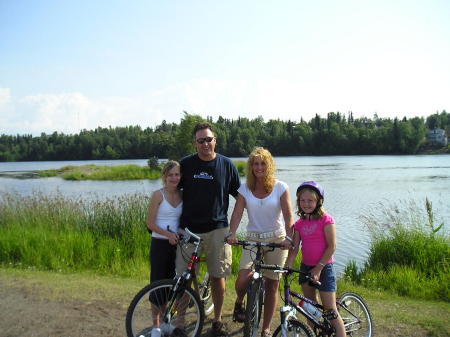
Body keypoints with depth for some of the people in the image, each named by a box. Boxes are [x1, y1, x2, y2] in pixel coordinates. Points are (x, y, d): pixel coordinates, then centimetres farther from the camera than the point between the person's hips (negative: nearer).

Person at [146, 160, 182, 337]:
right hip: (160, 244, -4)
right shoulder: (158, 194, -8)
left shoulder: (182, 195, 5)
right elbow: (150, 223, -10)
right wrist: (168, 234, -20)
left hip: (177, 243, 4)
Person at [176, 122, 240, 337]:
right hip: (189, 229, 0)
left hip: (217, 229, 0)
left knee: (217, 276, 7)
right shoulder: (186, 164, 2)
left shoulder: (227, 165, 2)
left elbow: (239, 195, 9)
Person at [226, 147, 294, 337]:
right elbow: (237, 214, -9)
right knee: (242, 280, -19)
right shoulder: (245, 189, 1)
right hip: (253, 239, 1)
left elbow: (288, 215, -11)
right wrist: (231, 234, -26)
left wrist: (288, 237, -26)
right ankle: (239, 303, 16)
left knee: (271, 286, 5)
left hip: (276, 240, -1)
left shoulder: (280, 187, -4)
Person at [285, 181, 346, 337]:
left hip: (323, 267, -6)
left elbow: (331, 246, -13)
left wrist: (319, 267, -16)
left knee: (330, 312, -5)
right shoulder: (300, 223, 5)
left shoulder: (326, 220, -11)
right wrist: (287, 268, -12)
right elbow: (294, 248, 1)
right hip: (306, 267, 6)